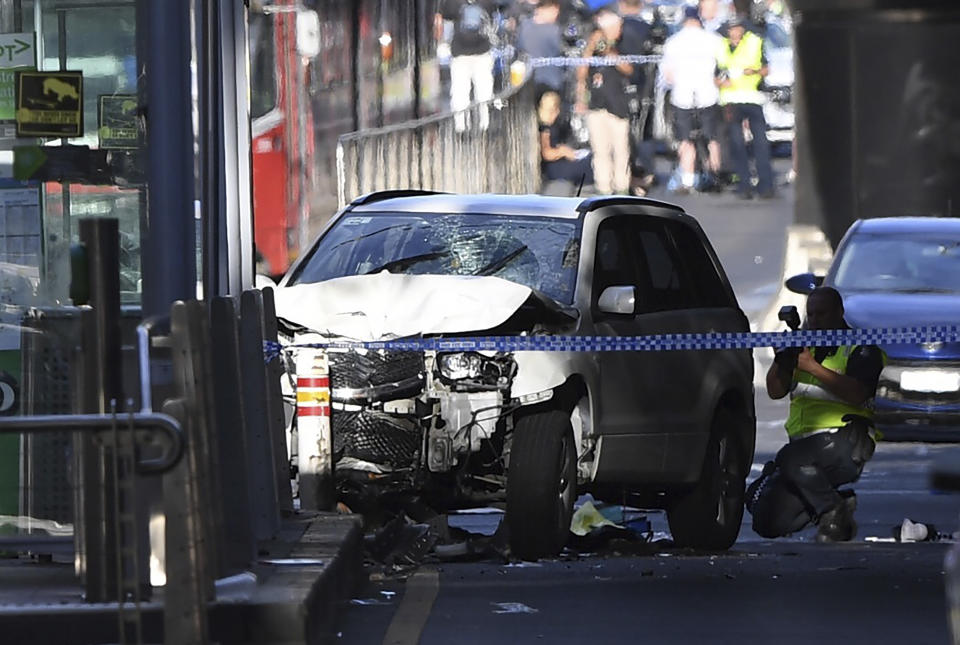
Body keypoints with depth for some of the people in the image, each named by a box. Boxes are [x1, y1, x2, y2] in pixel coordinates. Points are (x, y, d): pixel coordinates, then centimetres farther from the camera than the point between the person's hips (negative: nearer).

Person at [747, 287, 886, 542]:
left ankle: (832, 511, -17)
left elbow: (857, 394, -16)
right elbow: (775, 391, 14)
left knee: (791, 459, -37)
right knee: (768, 522, -6)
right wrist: (781, 359, -5)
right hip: (803, 440, 7)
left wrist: (813, 367, -17)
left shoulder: (860, 349, 2)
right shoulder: (804, 346, 21)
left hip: (843, 438, -7)